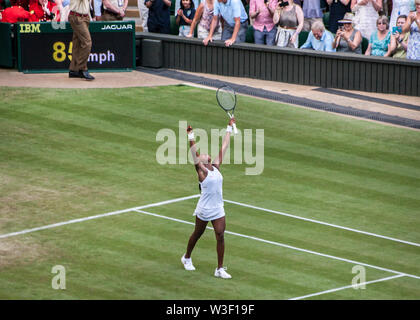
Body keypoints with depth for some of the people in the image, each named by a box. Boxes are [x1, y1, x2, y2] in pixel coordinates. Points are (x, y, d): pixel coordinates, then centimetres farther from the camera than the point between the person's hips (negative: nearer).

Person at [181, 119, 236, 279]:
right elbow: (194, 153, -22)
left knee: (220, 236, -2)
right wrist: (191, 136, -32)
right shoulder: (202, 171, -9)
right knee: (197, 234, 14)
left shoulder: (215, 166, 5)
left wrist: (229, 128, 17)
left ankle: (220, 269, 4)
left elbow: (224, 147, 12)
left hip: (218, 210, 4)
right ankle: (187, 258, 38)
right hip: (204, 210, -4)